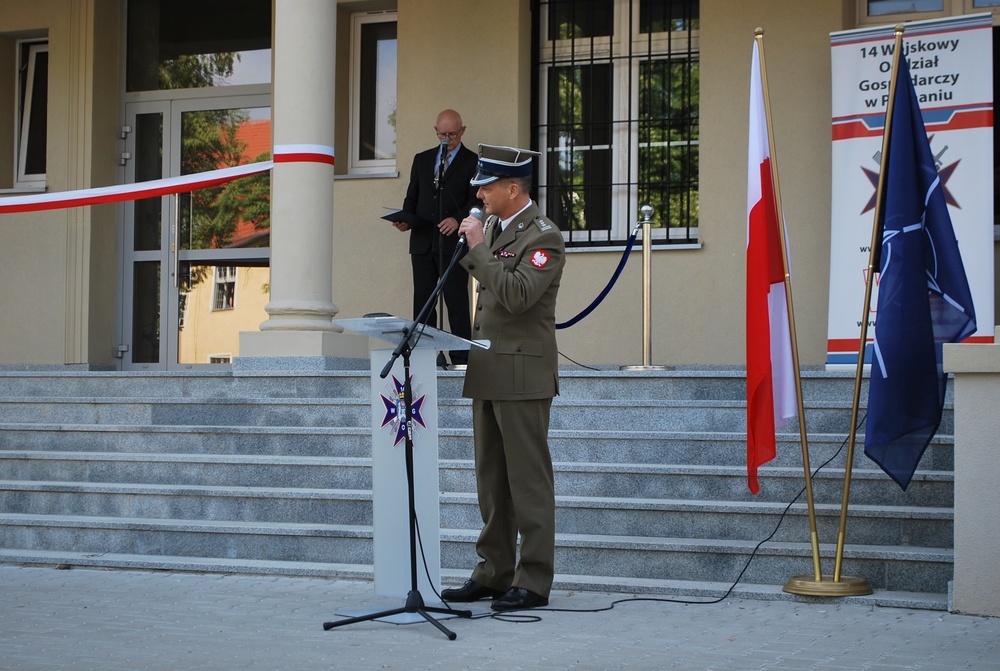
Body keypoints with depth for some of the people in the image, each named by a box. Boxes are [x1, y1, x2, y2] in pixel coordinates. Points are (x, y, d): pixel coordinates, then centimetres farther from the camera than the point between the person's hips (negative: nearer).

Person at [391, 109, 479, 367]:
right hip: (422, 241, 5)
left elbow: (477, 200, -3)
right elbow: (412, 196, 19)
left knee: (456, 302, -7)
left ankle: (461, 359, -7)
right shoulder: (422, 160, 19)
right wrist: (405, 219, -1)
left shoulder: (473, 162, 4)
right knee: (422, 300, 3)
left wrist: (458, 219, -21)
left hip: (454, 242, -5)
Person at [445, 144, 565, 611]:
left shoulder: (543, 236, -12)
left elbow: (517, 296, -25)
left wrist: (479, 247, -21)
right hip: (487, 372, 9)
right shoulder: (494, 227, 15)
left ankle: (533, 582, 0)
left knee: (528, 480, -4)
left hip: (522, 374, -9)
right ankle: (494, 572, 20)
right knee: (491, 481, 13)